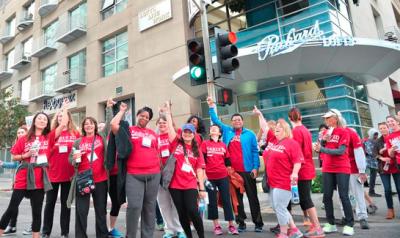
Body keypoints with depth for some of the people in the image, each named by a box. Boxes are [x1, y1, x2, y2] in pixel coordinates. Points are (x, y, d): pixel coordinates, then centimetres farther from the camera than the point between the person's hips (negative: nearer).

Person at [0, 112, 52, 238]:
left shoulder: (49, 138, 5)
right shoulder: (24, 139, 4)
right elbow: (14, 157, 8)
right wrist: (25, 155, -9)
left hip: (40, 180, 1)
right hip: (22, 179, 0)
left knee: (37, 211, 8)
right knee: (12, 209, 7)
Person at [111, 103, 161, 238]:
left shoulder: (153, 134, 15)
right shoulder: (129, 130, 6)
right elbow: (113, 125, -10)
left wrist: (160, 169, 16)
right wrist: (122, 111, 4)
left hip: (153, 174, 4)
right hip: (134, 175, -3)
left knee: (150, 207, 10)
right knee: (134, 206, -8)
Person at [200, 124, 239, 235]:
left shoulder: (223, 145, 10)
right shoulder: (205, 144, 2)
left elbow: (227, 161, 12)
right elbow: (202, 160, -2)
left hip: (223, 176, 2)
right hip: (210, 177, -1)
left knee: (226, 200, 4)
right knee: (212, 201, 6)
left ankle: (231, 225, 13)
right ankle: (216, 225, 18)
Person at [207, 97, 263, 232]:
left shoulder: (250, 134, 1)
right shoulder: (227, 131, 8)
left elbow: (255, 151, -2)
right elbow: (215, 121, 14)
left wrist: (255, 167, -10)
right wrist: (211, 107, 8)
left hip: (247, 171, -2)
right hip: (232, 171, 3)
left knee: (252, 197, 6)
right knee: (237, 197, 11)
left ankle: (258, 223, 16)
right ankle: (241, 223, 23)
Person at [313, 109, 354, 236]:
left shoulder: (343, 132, -6)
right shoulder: (326, 132, 10)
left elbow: (341, 151, -17)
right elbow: (320, 148, 9)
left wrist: (322, 149, -25)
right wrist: (323, 140, -11)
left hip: (342, 168, -5)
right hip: (327, 169, 6)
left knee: (343, 196, -3)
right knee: (327, 196, 6)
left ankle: (349, 225, 10)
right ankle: (331, 224, 17)